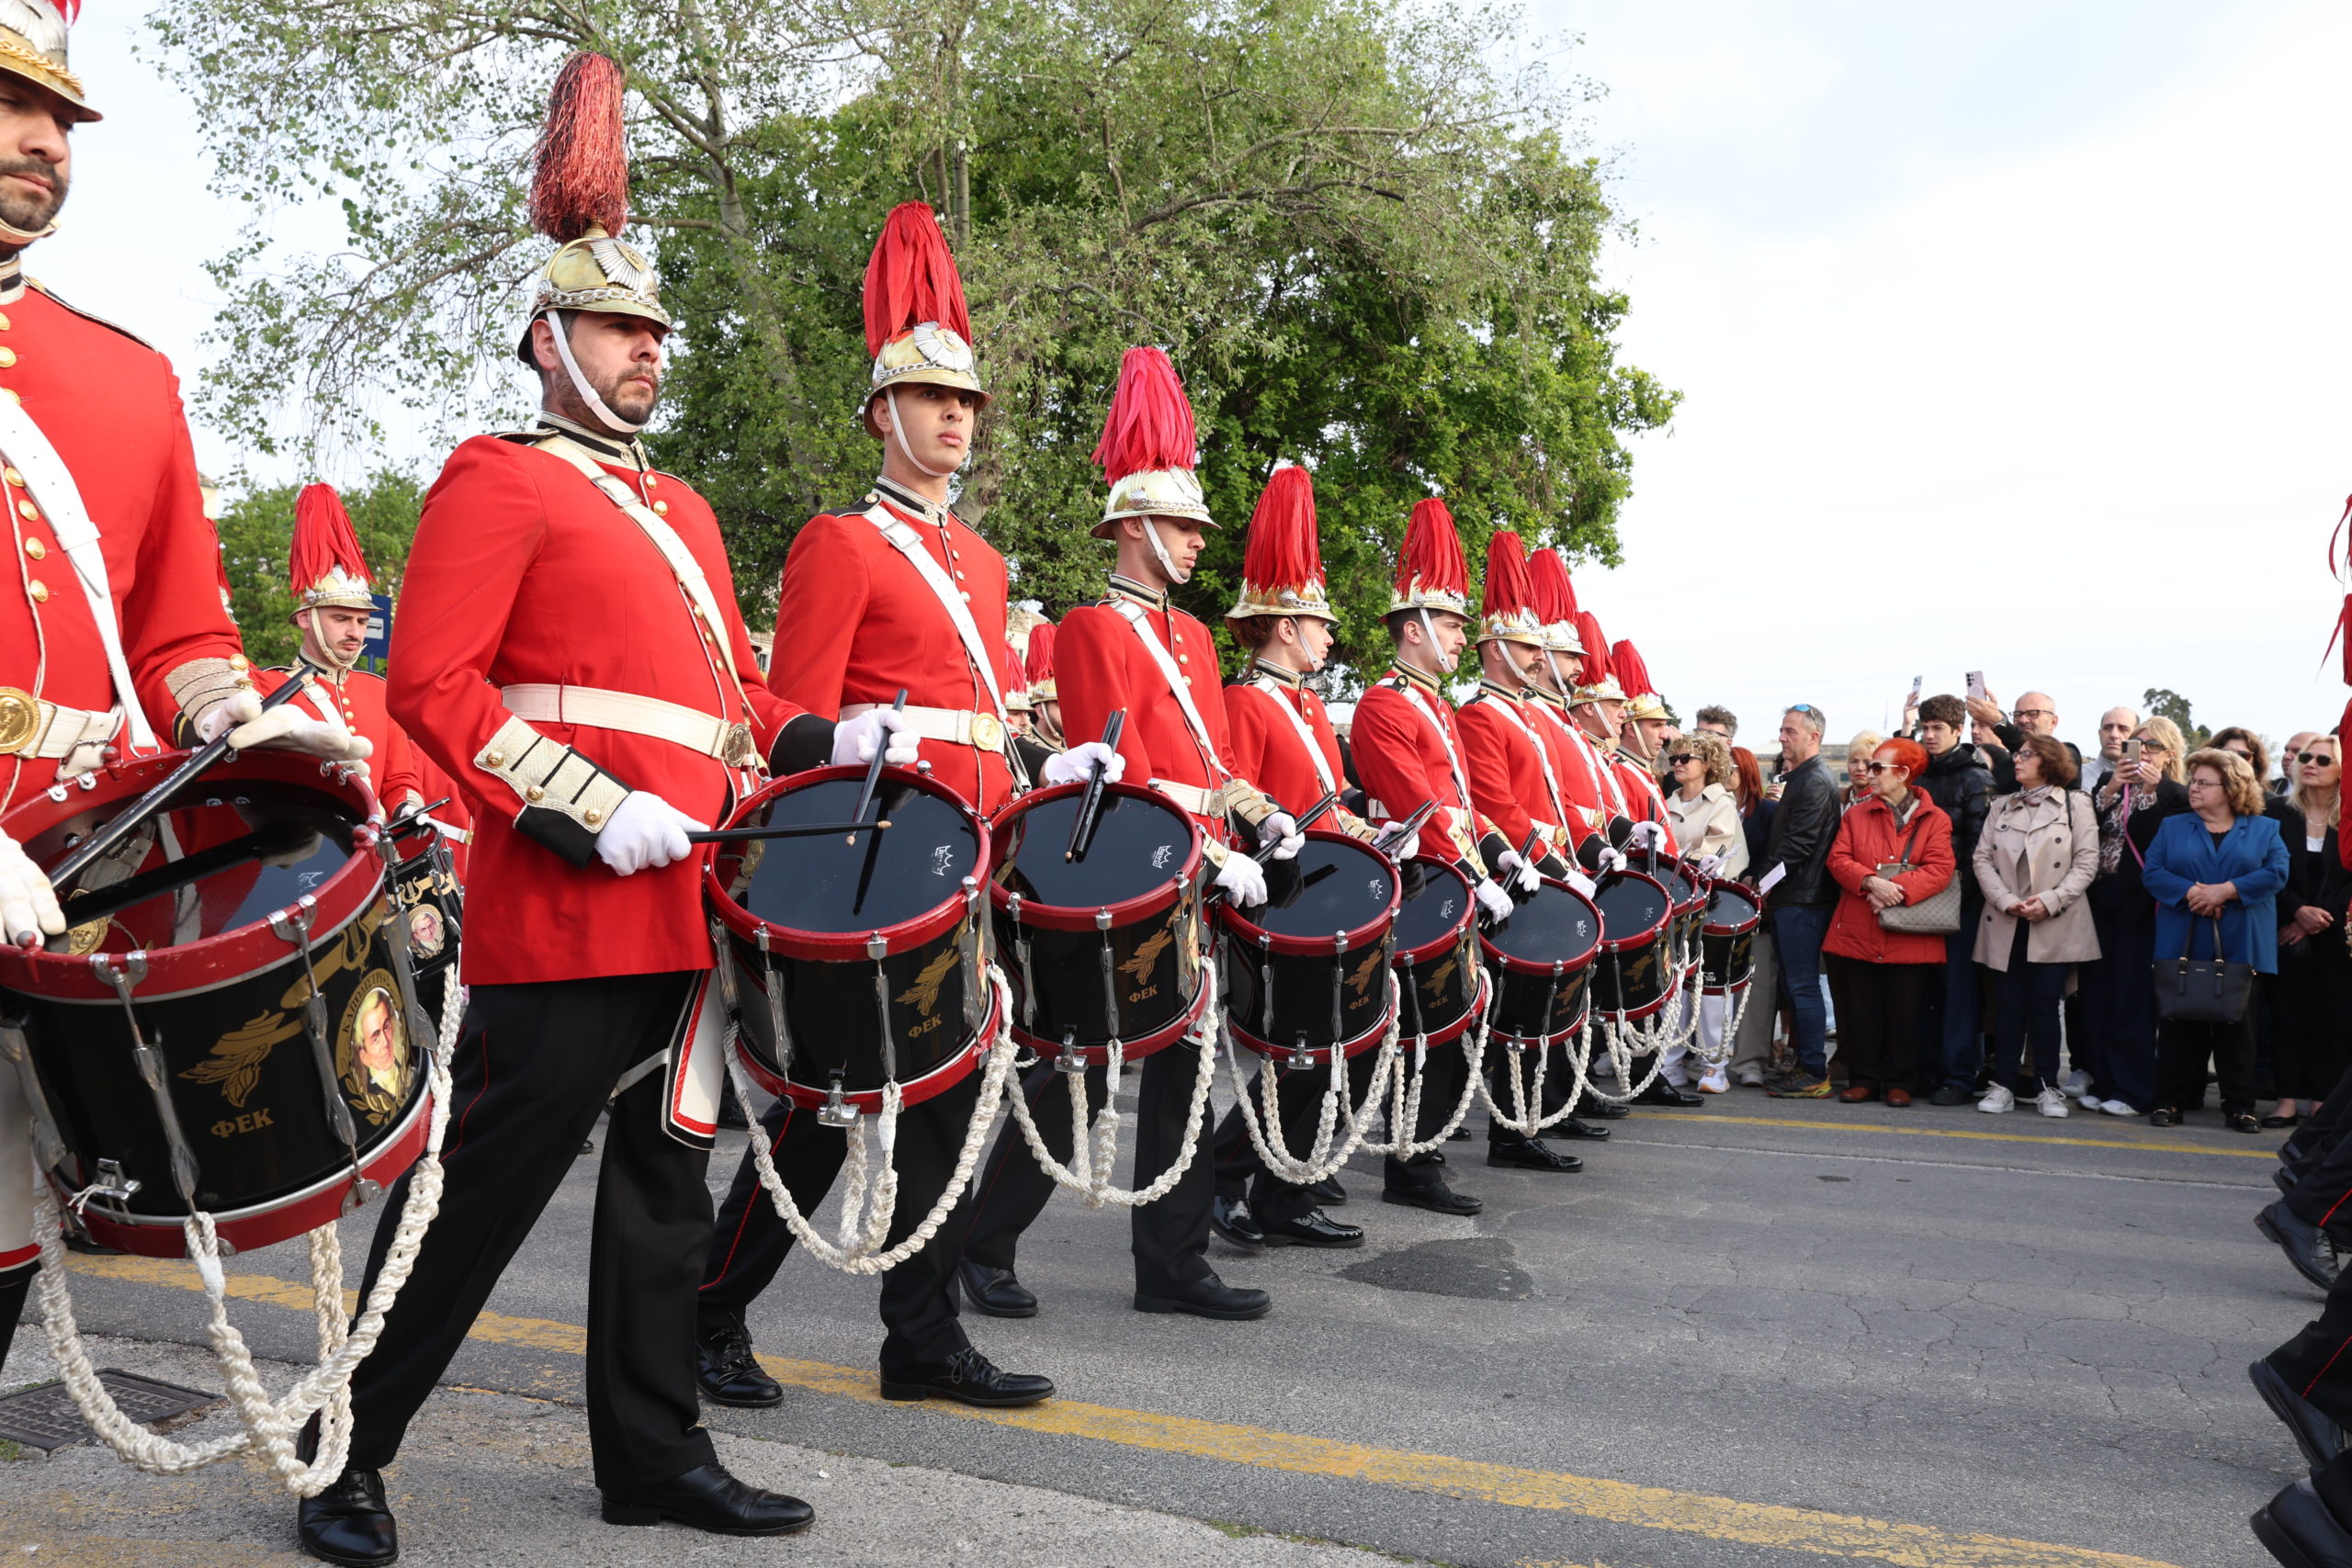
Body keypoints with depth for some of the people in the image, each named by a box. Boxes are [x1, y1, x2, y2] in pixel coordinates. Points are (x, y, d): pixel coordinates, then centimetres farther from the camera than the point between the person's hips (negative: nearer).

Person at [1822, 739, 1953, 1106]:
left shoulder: (1934, 819, 2)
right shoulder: (1856, 815, 11)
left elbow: (1939, 869, -8)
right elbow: (1838, 860, 1)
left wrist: (1899, 889, -22)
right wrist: (1871, 881, -17)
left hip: (1910, 934, -2)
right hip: (1860, 931, 2)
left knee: (1904, 1010, 3)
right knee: (1862, 1008, 5)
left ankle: (1900, 1082, 14)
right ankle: (1864, 1079, 14)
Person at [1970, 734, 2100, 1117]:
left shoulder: (2075, 804, 3)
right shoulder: (2002, 807, 13)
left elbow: (2086, 862, -4)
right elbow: (1982, 858, 6)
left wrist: (2050, 901, -14)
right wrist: (2005, 900, -10)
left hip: (2054, 925, -3)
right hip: (2005, 924, 3)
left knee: (2044, 1005, -1)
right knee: (2007, 1004, 3)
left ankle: (2047, 1088, 9)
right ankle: (2002, 1085, 7)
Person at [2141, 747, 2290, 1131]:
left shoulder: (2264, 829, 9)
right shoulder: (2172, 827, 12)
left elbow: (2276, 872, -6)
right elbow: (2152, 872, 0)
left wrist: (2225, 891, -15)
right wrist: (2189, 892, -16)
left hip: (2240, 947, -1)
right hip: (2183, 944, 1)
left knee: (2237, 1024, 3)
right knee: (2179, 1024, 1)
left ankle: (2239, 1106, 10)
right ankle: (2171, 1100, 8)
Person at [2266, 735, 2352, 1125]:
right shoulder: (2278, 814, 3)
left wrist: (2320, 919, -11)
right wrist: (2298, 911, -14)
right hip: (2287, 933, 0)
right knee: (2288, 1016, 1)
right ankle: (2288, 1100, 4)